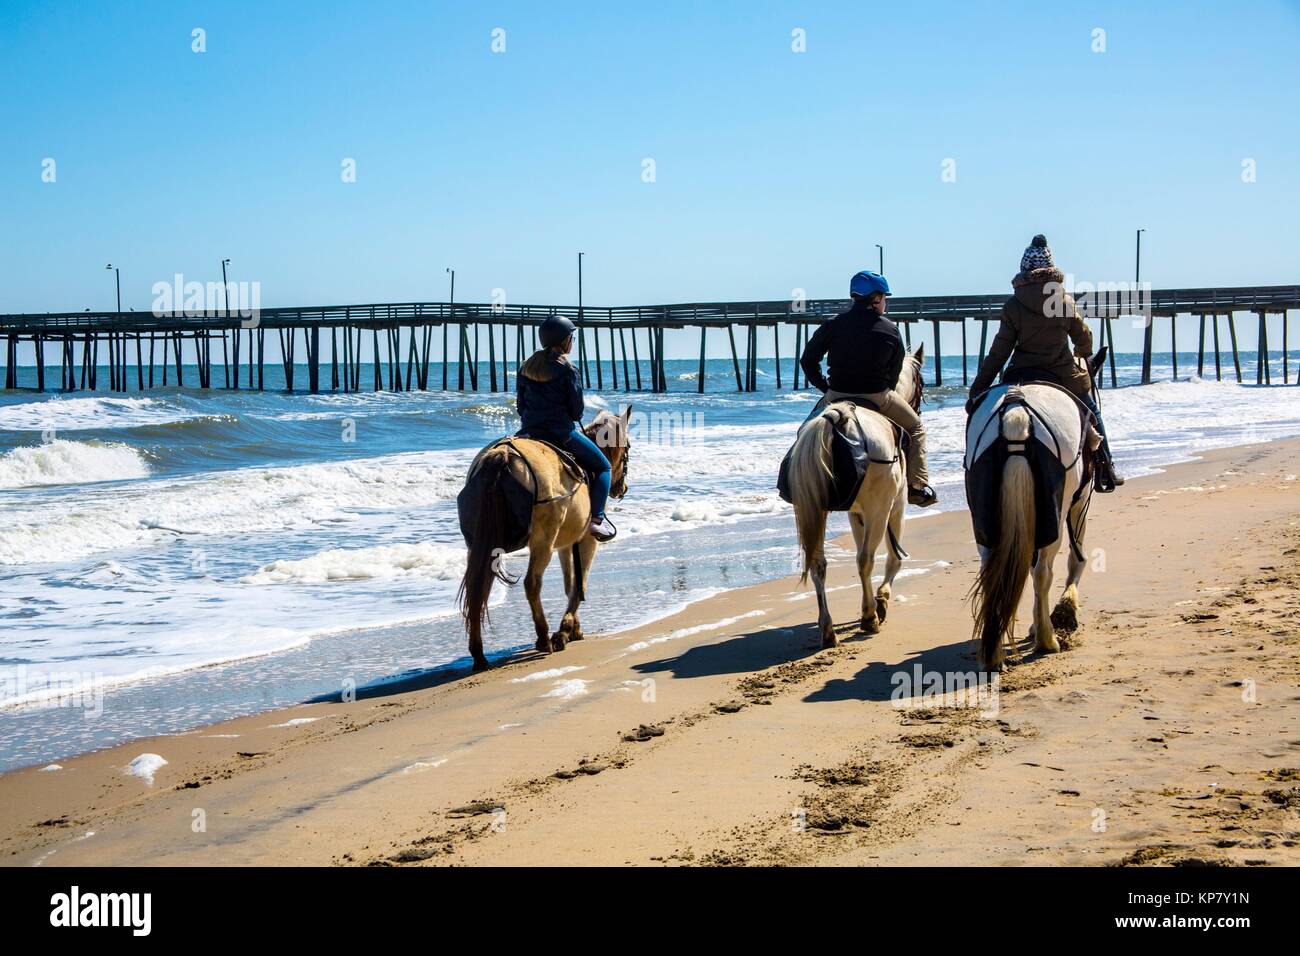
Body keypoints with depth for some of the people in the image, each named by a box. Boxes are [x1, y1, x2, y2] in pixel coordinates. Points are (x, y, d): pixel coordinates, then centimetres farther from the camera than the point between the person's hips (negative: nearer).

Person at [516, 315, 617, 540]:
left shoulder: (527, 368, 7)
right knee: (602, 467, 8)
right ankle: (597, 519, -6)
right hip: (561, 433, -5)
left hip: (530, 431, 5)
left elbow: (521, 406, 11)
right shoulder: (567, 370, -11)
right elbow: (577, 411, -7)